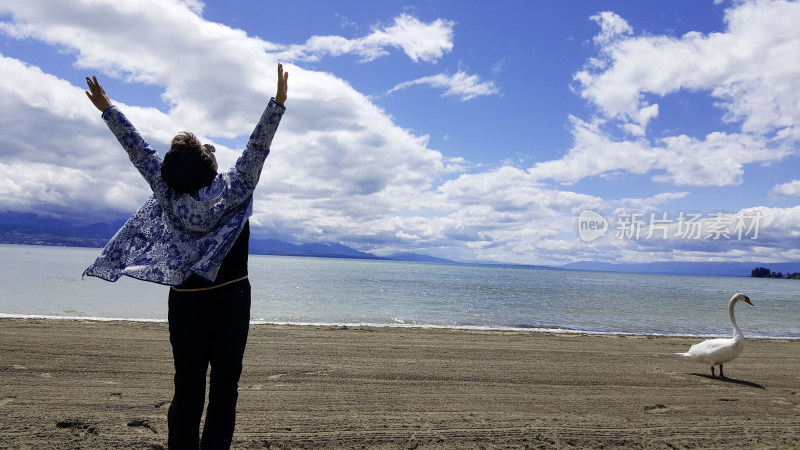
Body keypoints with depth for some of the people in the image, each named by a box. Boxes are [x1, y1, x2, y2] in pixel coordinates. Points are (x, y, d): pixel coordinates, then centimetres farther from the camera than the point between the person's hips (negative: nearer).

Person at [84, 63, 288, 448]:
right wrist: (278, 101, -18)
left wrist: (107, 108, 11)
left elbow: (140, 151, 1)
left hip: (185, 302, 3)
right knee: (224, 385, 4)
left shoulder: (167, 193, -6)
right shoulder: (233, 190, -13)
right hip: (230, 299, -3)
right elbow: (257, 148, -16)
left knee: (187, 386, 10)